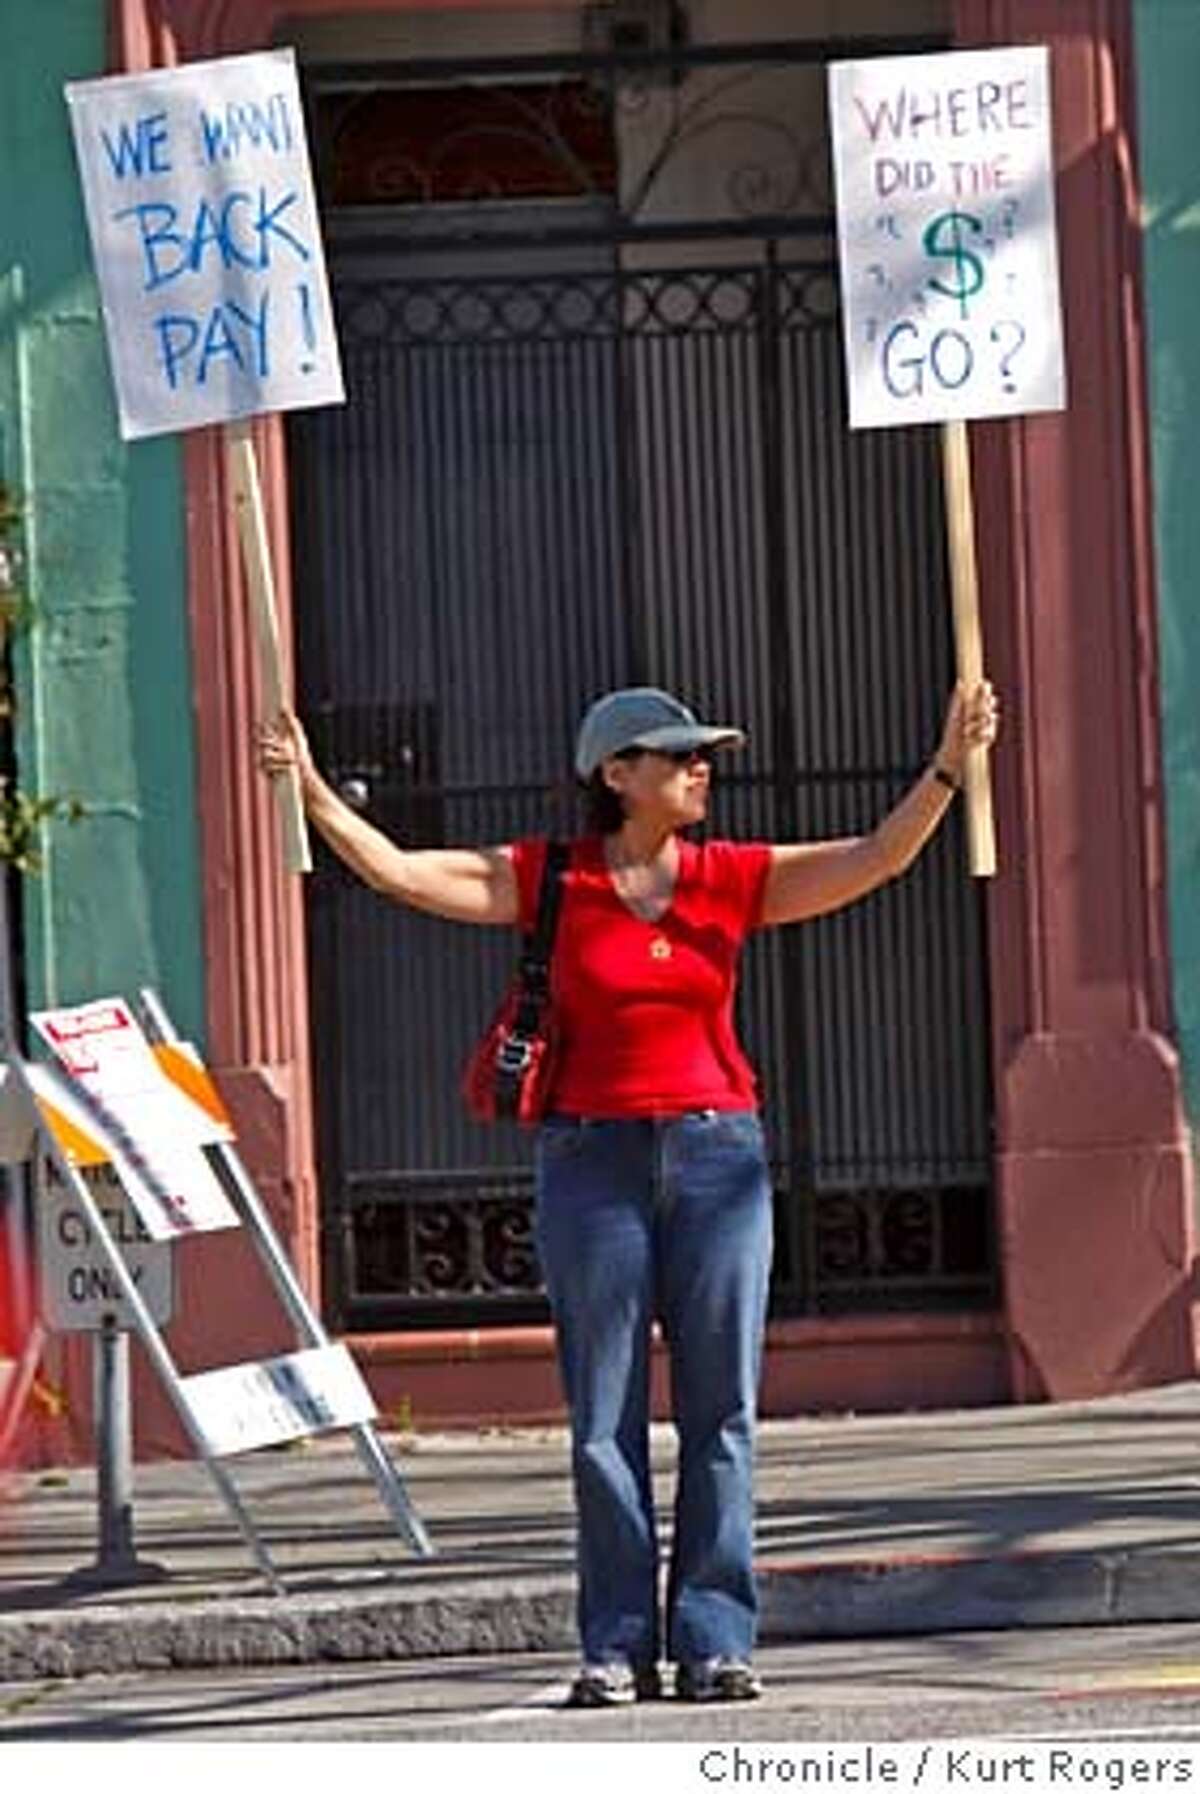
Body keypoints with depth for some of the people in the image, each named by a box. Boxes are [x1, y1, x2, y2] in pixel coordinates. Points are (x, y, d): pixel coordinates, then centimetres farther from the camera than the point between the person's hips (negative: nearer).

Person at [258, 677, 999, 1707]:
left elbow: (877, 859, 4)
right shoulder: (547, 882, 2)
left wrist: (947, 770, -8)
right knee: (604, 1417, 0)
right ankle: (619, 1648, 5)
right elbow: (398, 872, -1)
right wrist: (312, 790, -10)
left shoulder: (732, 879, 7)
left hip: (717, 1156, 2)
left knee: (720, 1411, 0)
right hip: (593, 1159, -1)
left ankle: (715, 1642, 4)